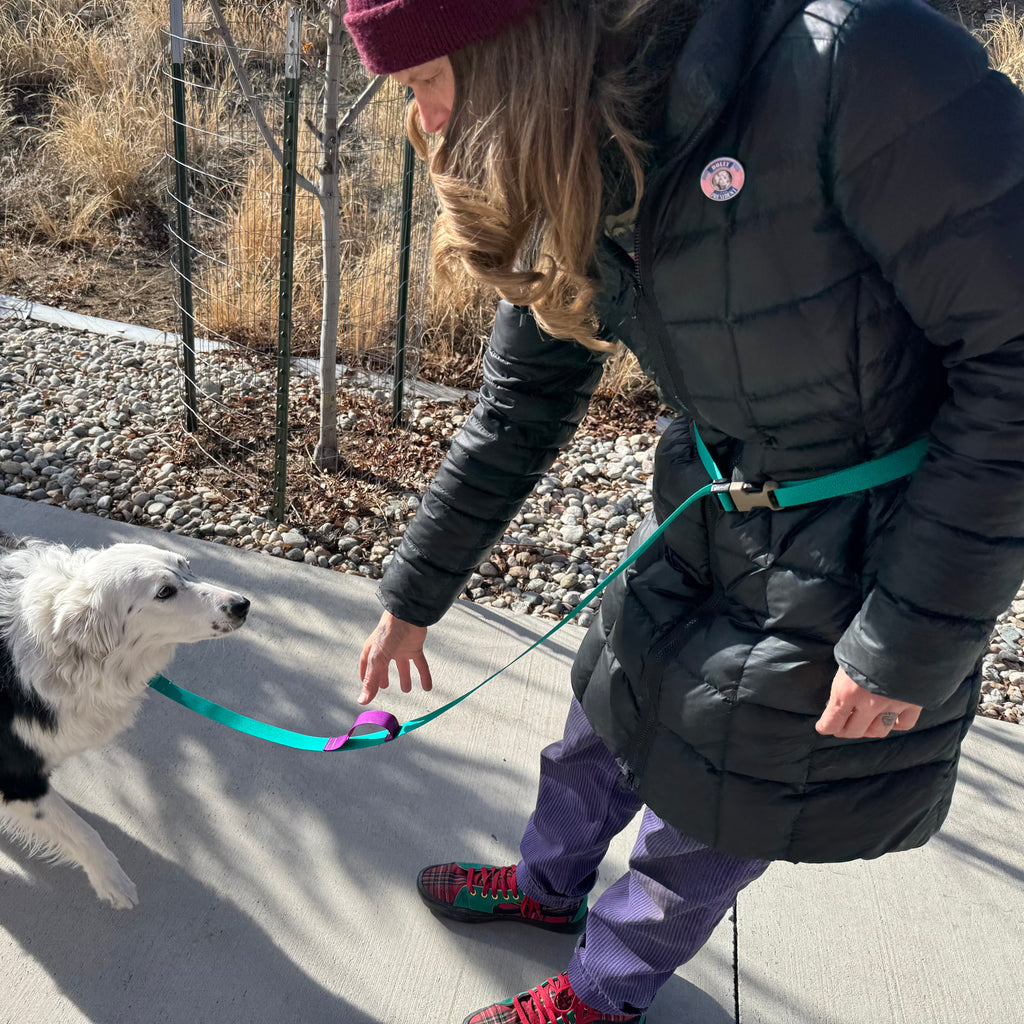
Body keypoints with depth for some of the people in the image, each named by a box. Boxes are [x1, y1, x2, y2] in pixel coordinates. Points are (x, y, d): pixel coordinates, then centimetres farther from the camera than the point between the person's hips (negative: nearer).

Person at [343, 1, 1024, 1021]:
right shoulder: (573, 181, -5)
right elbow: (520, 410, 4)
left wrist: (911, 639, -20)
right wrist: (410, 600, 10)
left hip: (892, 545, -6)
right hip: (710, 510, 6)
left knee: (721, 794, 11)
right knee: (613, 703, 21)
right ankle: (549, 883, 54)